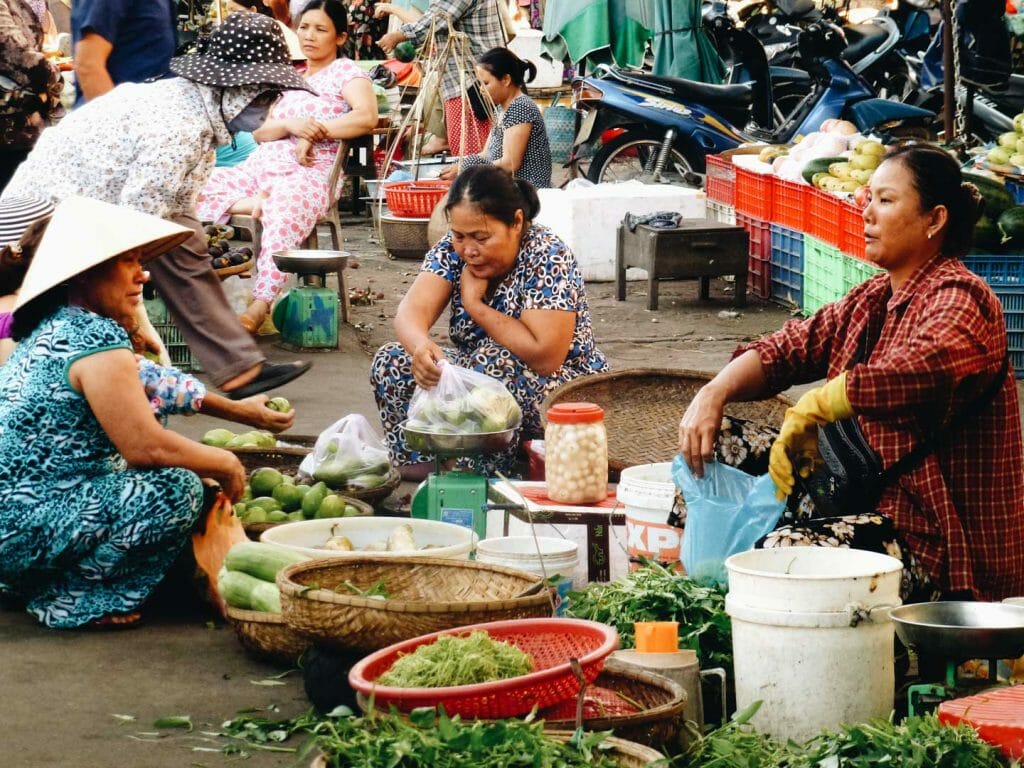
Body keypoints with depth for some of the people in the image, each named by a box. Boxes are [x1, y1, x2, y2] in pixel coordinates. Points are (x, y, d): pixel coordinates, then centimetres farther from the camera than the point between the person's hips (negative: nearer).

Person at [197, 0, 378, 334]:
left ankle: (260, 305, -48)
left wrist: (314, 131, -12)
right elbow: (259, 133, 15)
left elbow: (367, 117, -13)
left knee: (286, 206, -40)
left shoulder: (345, 71, 8)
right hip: (264, 162, 6)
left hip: (312, 169, -6)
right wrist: (289, 124, -7)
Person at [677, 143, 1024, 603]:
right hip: (867, 498, 9)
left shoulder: (957, 300, -14)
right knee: (720, 447, 6)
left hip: (933, 535, -9)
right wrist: (713, 394, -8)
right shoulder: (872, 300, 15)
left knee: (786, 553, -33)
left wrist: (808, 411, -25)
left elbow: (918, 374, -36)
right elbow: (786, 349, 13)